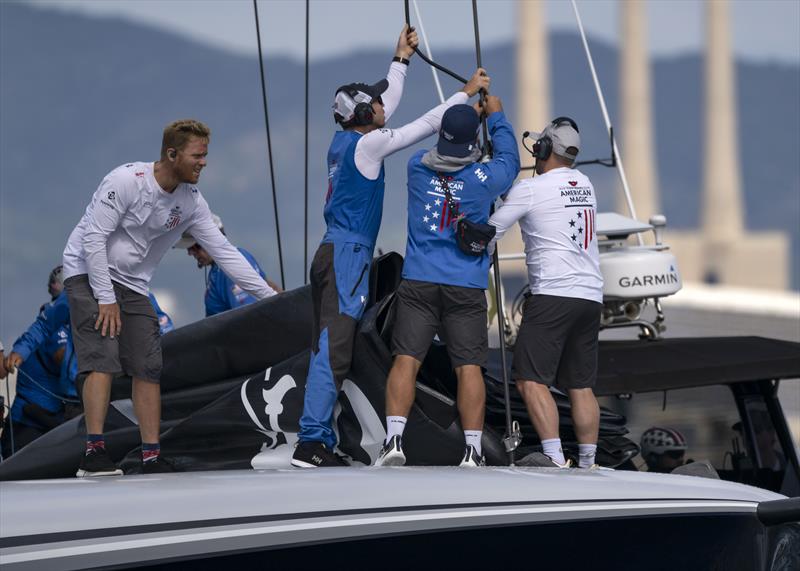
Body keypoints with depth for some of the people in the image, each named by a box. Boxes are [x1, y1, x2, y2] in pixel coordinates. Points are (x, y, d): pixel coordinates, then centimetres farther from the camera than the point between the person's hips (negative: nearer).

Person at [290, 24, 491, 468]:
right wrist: (466, 93, 2)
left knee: (328, 350, 8)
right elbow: (425, 125, -8)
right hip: (348, 255, -10)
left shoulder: (344, 140, 13)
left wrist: (402, 60, 39)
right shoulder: (366, 145, -10)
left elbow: (386, 106, 30)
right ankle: (311, 443, -20)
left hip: (332, 254, 10)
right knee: (332, 351, -14)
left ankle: (320, 443, 7)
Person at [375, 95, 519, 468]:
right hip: (467, 286, -1)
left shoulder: (418, 167, 2)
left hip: (418, 282, 1)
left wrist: (466, 102, 36)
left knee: (406, 360, -2)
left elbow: (437, 149, 26)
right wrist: (496, 116, 33)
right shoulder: (484, 178, -4)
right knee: (468, 367, 1)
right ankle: (473, 449, -2)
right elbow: (509, 159, 19)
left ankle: (393, 439, -15)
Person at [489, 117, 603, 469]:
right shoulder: (585, 185, 15)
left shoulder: (530, 189, -5)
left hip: (553, 293, -7)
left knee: (531, 379, -8)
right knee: (581, 385, 10)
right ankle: (587, 464, 8)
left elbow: (490, 231, 1)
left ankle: (554, 459, -19)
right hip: (591, 295, 7)